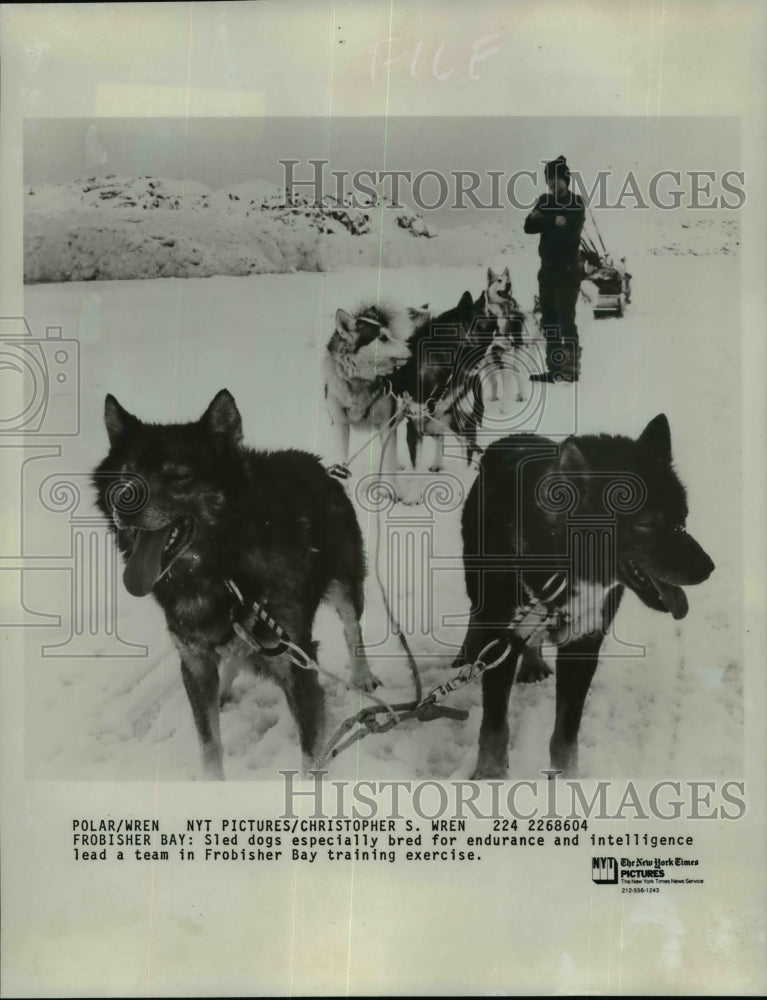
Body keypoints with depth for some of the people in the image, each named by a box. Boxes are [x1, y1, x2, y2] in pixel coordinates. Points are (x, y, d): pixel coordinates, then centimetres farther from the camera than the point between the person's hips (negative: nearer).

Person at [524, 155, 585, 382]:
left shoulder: (575, 203, -7)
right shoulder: (545, 201, 12)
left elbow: (570, 232, -20)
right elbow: (529, 226, 0)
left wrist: (544, 221, -12)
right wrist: (554, 222, -16)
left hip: (567, 270, -7)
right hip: (547, 269, 7)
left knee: (565, 320, -8)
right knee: (549, 320, 9)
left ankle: (572, 367, -4)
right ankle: (555, 368, 15)